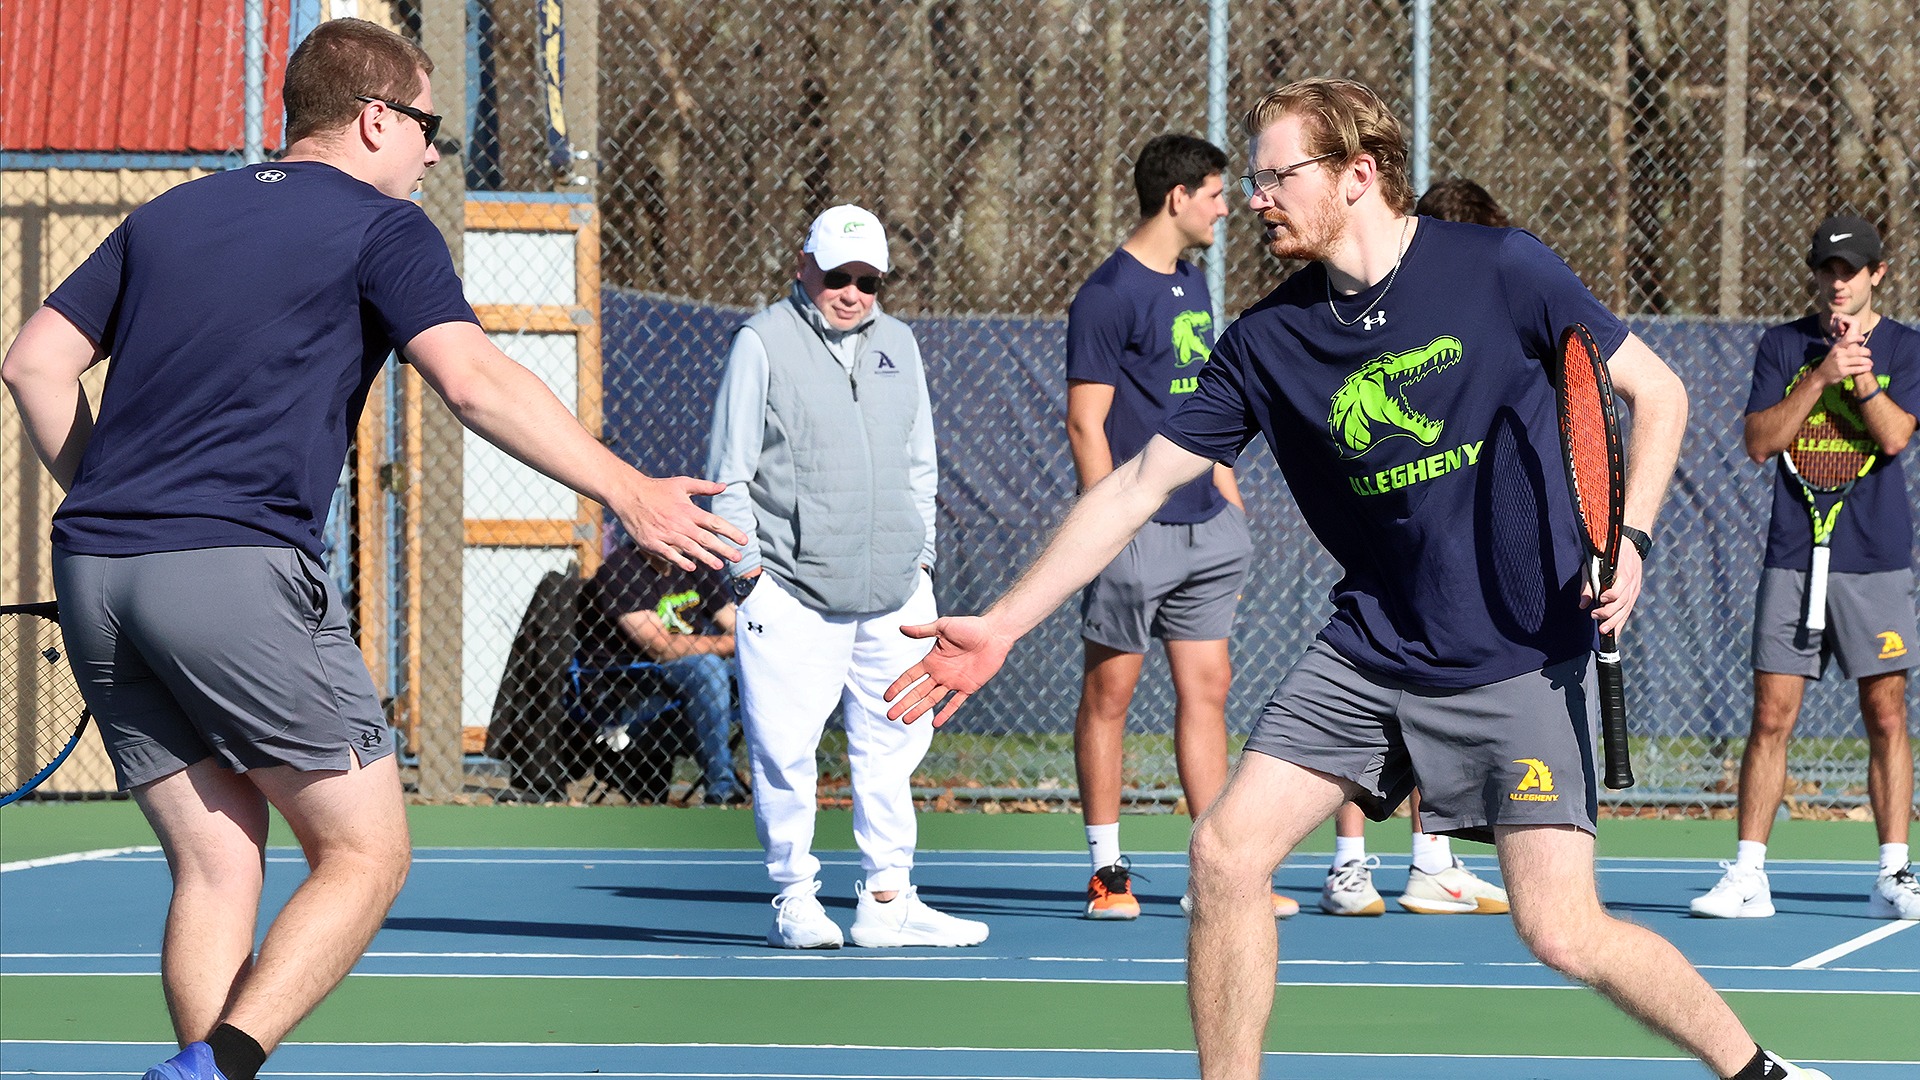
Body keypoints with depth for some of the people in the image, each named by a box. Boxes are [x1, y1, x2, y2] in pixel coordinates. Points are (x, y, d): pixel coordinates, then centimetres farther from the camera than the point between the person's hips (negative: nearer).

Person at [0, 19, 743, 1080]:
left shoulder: (169, 215, 22)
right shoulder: (380, 227, 3)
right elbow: (473, 382, -12)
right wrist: (626, 492, -13)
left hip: (94, 571, 7)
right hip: (239, 567, -7)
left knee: (217, 869, 10)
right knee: (364, 854, 0)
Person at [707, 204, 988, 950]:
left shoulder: (898, 344, 16)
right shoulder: (764, 343, 0)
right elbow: (730, 470, 0)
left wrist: (920, 553, 16)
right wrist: (746, 562, -6)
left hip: (894, 592, 5)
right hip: (793, 594, -5)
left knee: (893, 747, 6)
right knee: (786, 749, -6)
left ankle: (886, 901, 12)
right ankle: (794, 900, 4)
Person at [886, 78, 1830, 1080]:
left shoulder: (1501, 270, -10)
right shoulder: (1266, 341, -1)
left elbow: (1656, 391, -1)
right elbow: (1138, 483, 2)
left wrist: (1626, 535, -16)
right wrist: (1001, 625, -2)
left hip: (1523, 655, -5)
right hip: (1368, 649, 5)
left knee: (1565, 933, -12)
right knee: (1225, 853, -5)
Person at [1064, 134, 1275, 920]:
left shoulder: (1192, 286, 16)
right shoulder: (1108, 295, -10)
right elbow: (1086, 422, -13)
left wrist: (1231, 502, 20)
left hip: (1203, 526, 8)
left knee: (1206, 691, 6)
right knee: (1109, 692, 1)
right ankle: (1107, 871, 6)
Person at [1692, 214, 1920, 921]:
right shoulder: (1783, 346, 8)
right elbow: (1760, 440, -3)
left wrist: (1861, 372, -20)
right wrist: (1823, 374, -12)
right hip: (1792, 557, 1)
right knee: (1771, 717, -2)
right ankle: (1748, 876, 1)